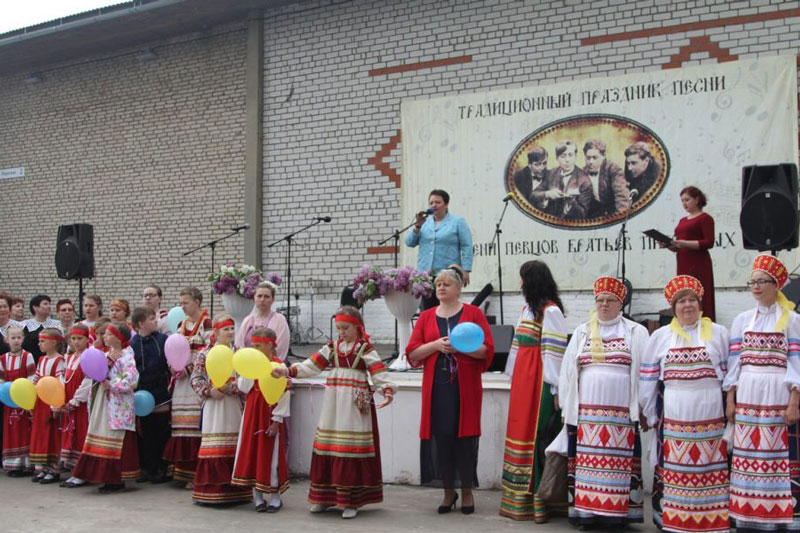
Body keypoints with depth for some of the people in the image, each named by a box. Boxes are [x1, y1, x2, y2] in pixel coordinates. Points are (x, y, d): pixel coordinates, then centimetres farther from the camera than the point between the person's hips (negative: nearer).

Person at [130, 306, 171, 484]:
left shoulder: (163, 340, -2)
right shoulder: (132, 344, 0)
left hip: (161, 395, -1)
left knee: (162, 434, 5)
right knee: (144, 435, 9)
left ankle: (162, 470, 15)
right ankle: (147, 469, 20)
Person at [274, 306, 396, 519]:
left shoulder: (365, 349, -2)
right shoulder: (332, 348, 12)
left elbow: (379, 374, -11)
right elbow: (311, 365, 6)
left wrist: (387, 391, -28)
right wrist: (288, 371, -4)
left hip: (356, 405, -5)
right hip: (333, 404, 5)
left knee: (353, 448, -5)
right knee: (328, 446, 6)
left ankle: (351, 501, 2)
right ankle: (325, 497, 17)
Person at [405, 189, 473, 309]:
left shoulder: (458, 222, 3)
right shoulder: (424, 222, 17)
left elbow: (466, 247, -2)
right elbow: (409, 243, 10)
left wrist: (465, 271, -11)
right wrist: (418, 226, -4)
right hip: (425, 274, 4)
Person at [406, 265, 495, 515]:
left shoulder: (474, 313, 4)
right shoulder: (426, 317, 11)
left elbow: (487, 349, -2)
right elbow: (412, 353, 5)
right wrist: (436, 345, -11)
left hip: (465, 387, -2)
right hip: (436, 387, 2)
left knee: (465, 438, 0)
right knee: (441, 439, 2)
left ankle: (467, 492, 13)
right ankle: (448, 491, 16)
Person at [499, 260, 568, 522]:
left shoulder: (550, 311, -13)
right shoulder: (528, 308, 15)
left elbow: (555, 352, -17)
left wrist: (556, 389, -19)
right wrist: (515, 378, 16)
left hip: (539, 382, -9)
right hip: (522, 380, 9)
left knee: (537, 436, -5)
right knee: (521, 431, 11)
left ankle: (539, 499, 2)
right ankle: (519, 498, 19)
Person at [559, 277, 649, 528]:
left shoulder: (635, 332, 6)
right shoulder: (582, 332, 13)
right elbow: (568, 371, 13)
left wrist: (642, 405, -6)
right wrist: (567, 407, 7)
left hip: (621, 411, -2)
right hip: (587, 409, 2)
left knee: (619, 460, -2)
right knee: (587, 459, 2)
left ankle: (616, 512, 4)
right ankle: (586, 510, 7)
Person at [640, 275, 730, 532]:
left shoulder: (718, 333, 11)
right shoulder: (661, 336, 11)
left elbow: (729, 373, 8)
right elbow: (648, 377, 11)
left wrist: (731, 408, 2)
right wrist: (649, 413, 9)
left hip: (710, 414, 0)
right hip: (673, 414, 0)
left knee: (710, 468, -1)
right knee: (673, 468, 0)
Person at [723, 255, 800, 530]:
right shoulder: (742, 320, 13)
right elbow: (733, 362, 10)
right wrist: (730, 400, 5)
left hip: (778, 397, -3)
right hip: (747, 395, 3)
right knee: (747, 456, 2)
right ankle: (748, 514, 9)